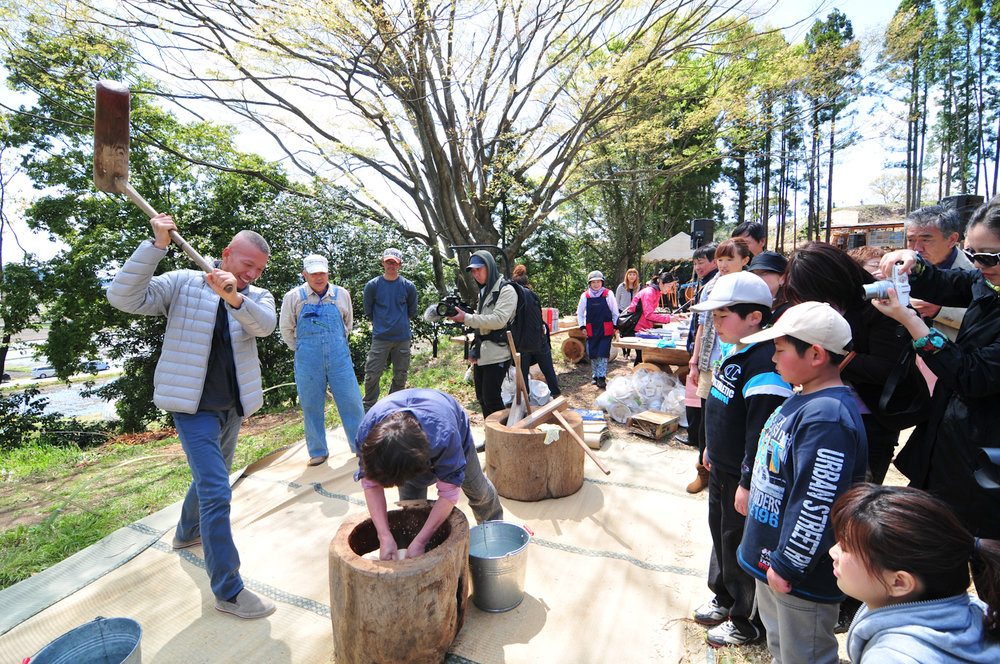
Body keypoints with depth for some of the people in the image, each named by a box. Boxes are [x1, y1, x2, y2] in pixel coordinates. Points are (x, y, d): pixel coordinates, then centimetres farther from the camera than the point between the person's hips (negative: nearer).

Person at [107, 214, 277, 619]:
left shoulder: (256, 297, 0)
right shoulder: (184, 284, -7)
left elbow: (265, 324, -22)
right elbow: (123, 297, -19)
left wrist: (234, 297, -42)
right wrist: (156, 245, -26)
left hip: (232, 407, 5)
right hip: (194, 408, -5)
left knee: (209, 478, 25)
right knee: (216, 492, -10)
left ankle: (186, 533, 53)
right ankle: (228, 591, 0)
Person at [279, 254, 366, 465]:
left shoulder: (341, 295, 5)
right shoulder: (293, 297, 1)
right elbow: (286, 329, 11)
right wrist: (302, 350, 12)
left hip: (339, 359, 1)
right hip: (308, 362, -1)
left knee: (352, 402, 1)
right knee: (312, 407, 6)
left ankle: (360, 447, 17)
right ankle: (318, 452, 22)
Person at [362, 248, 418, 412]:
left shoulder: (408, 286, 3)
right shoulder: (372, 285, 0)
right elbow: (368, 311, 11)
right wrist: (380, 323, 11)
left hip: (402, 337, 2)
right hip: (380, 337, -1)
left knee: (400, 376, 10)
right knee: (372, 374, -4)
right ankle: (368, 409, 13)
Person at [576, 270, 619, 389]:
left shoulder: (608, 294, -2)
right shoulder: (585, 295, 3)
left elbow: (615, 312, 6)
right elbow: (579, 313, 12)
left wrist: (615, 327, 2)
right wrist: (582, 327, 3)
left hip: (606, 330, -2)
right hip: (591, 330, 2)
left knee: (603, 354, -8)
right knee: (592, 355, 7)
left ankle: (602, 378, -3)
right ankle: (595, 376, 21)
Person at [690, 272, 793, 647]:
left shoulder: (765, 363, -26)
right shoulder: (737, 353, 5)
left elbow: (763, 432, -28)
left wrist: (747, 484, -23)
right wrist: (712, 449, 22)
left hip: (743, 478, -9)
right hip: (722, 470, 9)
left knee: (741, 546, 9)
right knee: (721, 533, 24)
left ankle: (747, 623, 32)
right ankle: (724, 598, 46)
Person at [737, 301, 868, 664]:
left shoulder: (828, 419, -29)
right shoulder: (801, 399, 2)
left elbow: (817, 507, -29)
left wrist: (787, 566, -21)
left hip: (803, 576, -9)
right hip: (772, 555, 9)